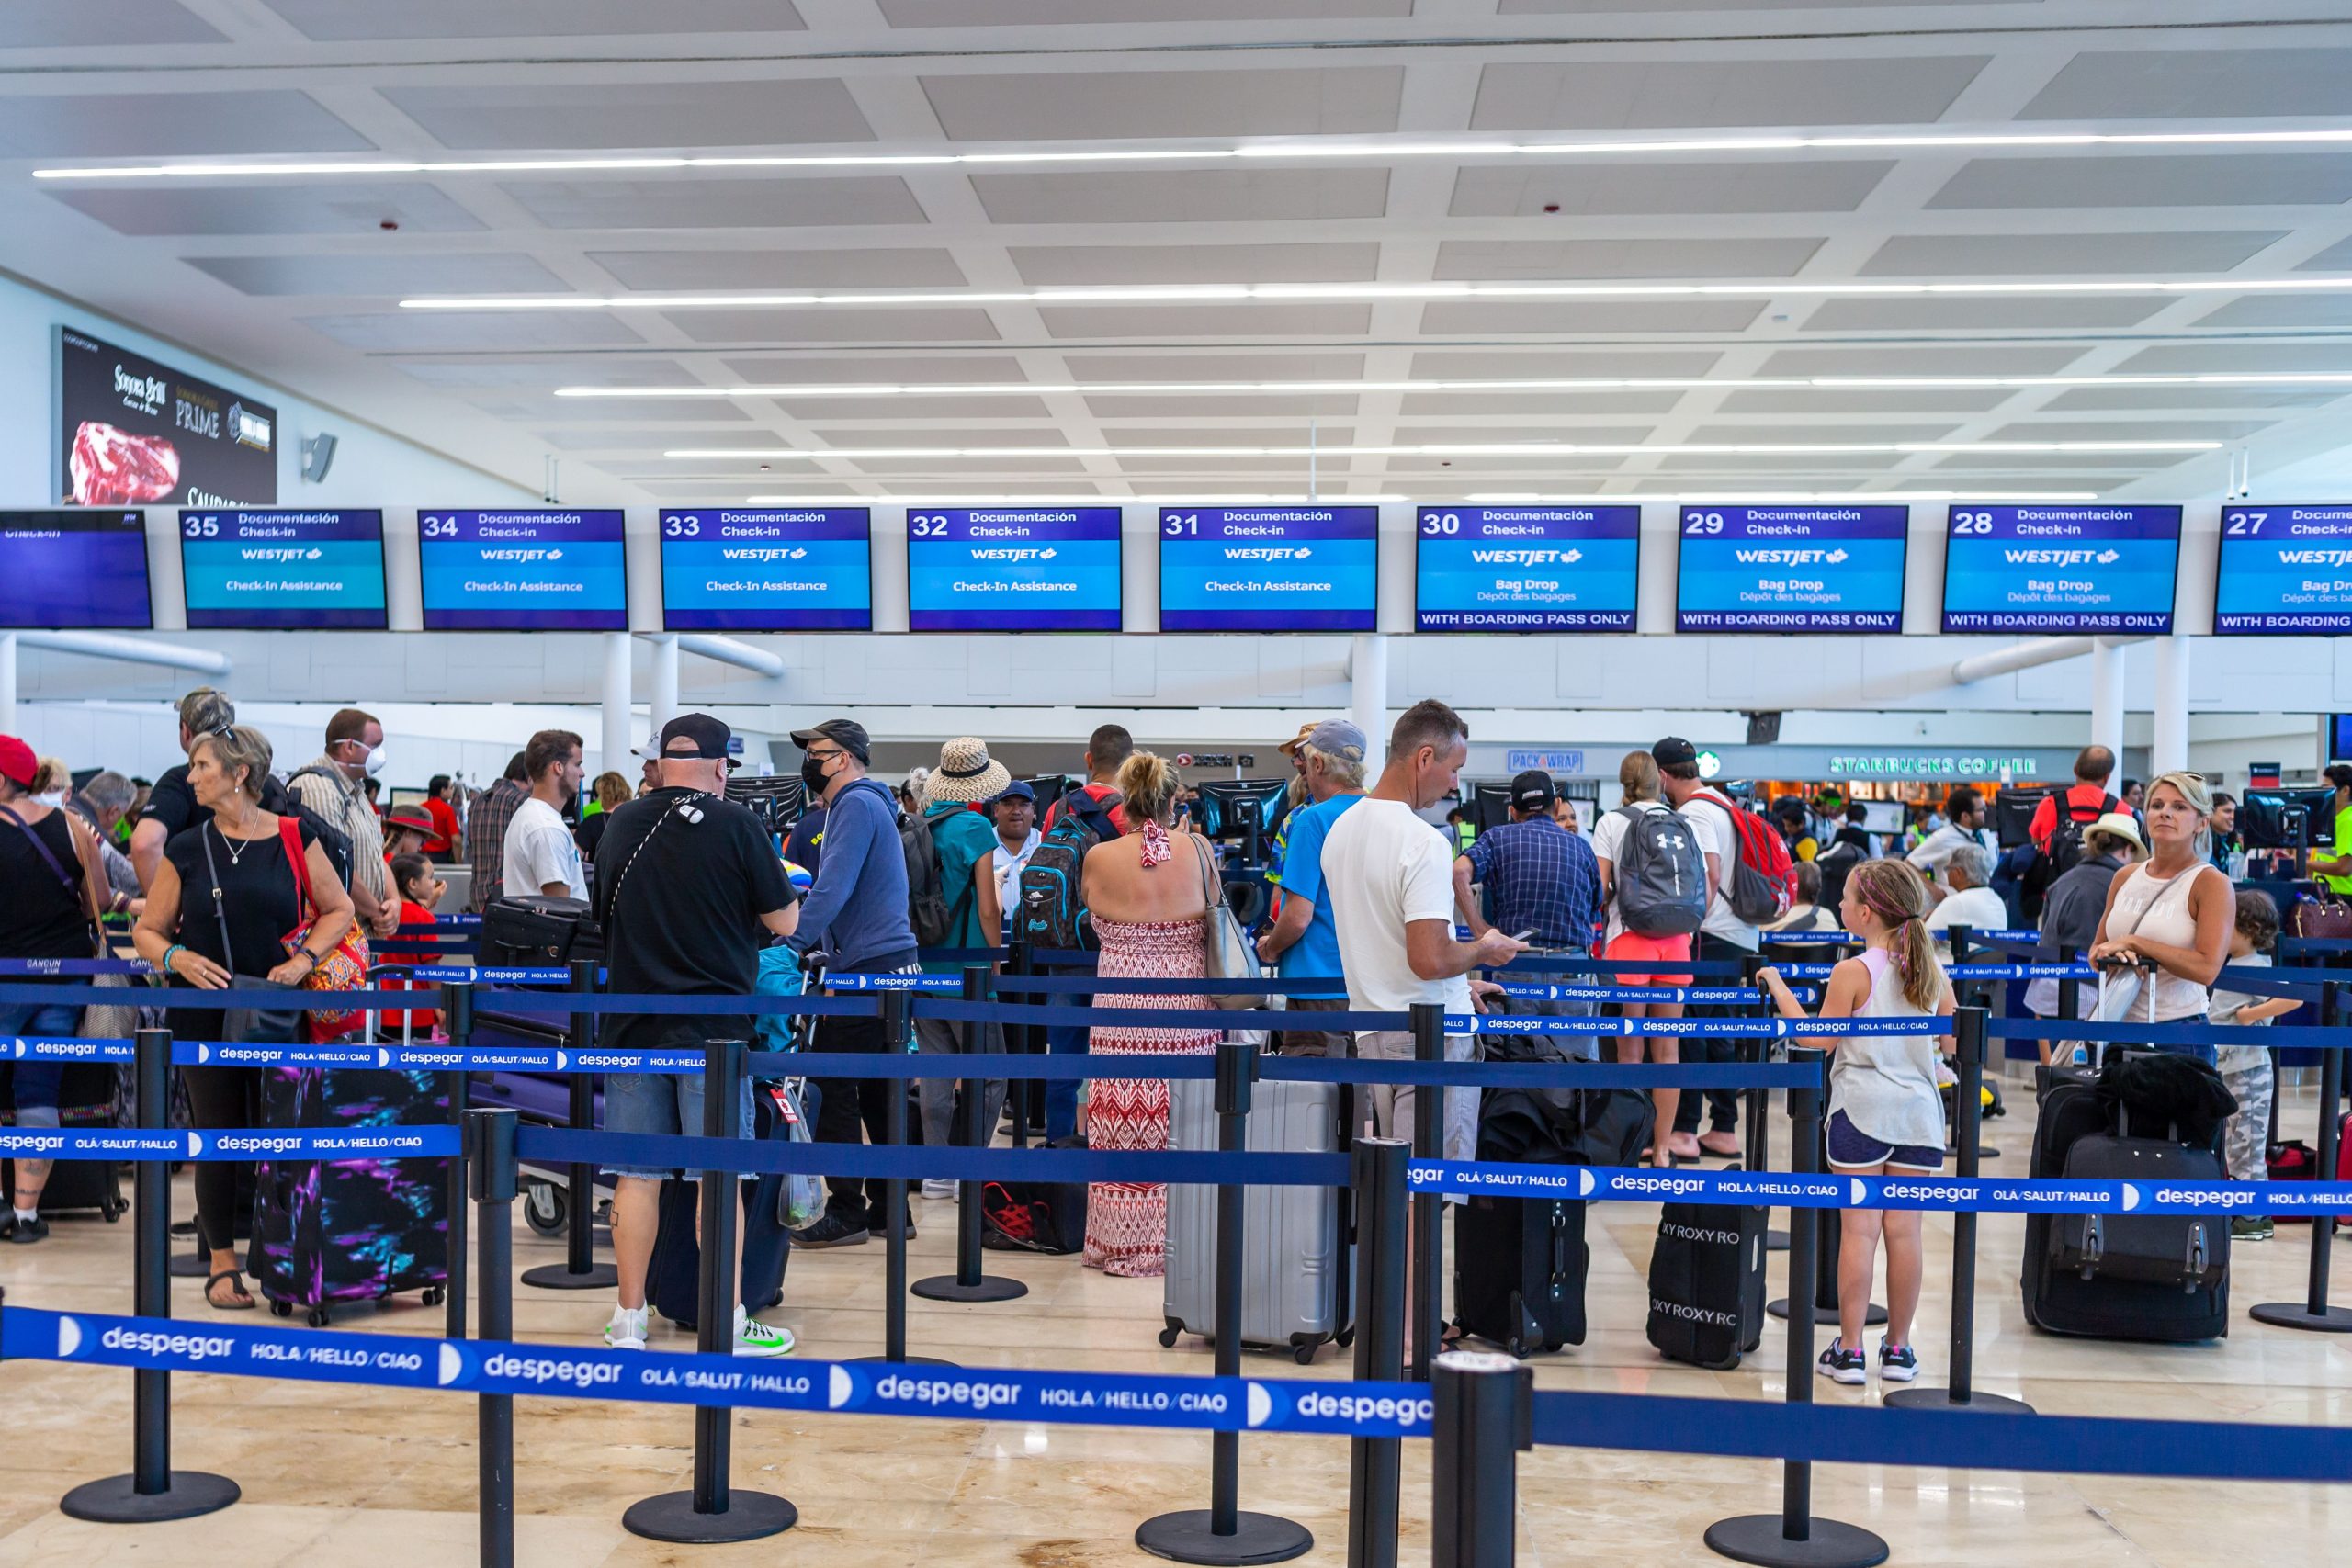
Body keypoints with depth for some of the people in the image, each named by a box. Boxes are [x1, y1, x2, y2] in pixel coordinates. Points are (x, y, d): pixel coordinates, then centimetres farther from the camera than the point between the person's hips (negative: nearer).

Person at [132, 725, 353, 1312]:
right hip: (205, 1015, 1)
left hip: (277, 1014, -1)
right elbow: (147, 931, 9)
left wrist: (304, 959, -7)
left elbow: (338, 909, 8)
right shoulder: (186, 850, 4)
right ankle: (221, 1264, 18)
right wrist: (176, 958, -12)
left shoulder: (295, 838, 0)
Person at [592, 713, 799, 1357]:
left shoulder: (623, 825, 5)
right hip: (714, 1025, -3)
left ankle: (628, 1320, 15)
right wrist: (778, 877, 16)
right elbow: (784, 922, -3)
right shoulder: (736, 825, -8)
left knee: (637, 1174, 8)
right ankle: (728, 1324, 8)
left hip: (632, 1023, 4)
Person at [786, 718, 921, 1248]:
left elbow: (833, 888, -20)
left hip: (866, 968, -10)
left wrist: (793, 945, -21)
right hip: (891, 964, 10)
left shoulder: (857, 805, -11)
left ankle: (846, 1211, -1)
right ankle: (888, 1206, 16)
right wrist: (806, 942, 22)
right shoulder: (866, 802, 21)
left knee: (835, 1089, -5)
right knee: (878, 1091, 12)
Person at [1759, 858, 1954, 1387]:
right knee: (1904, 1230, 7)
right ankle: (1899, 1349, 16)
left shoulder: (1852, 973, -10)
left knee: (1858, 1229, -1)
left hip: (1861, 1110, -4)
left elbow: (1819, 1043, -7)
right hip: (1918, 1111, 4)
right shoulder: (1932, 971, 5)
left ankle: (1849, 1350, 3)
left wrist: (1780, 991, 1)